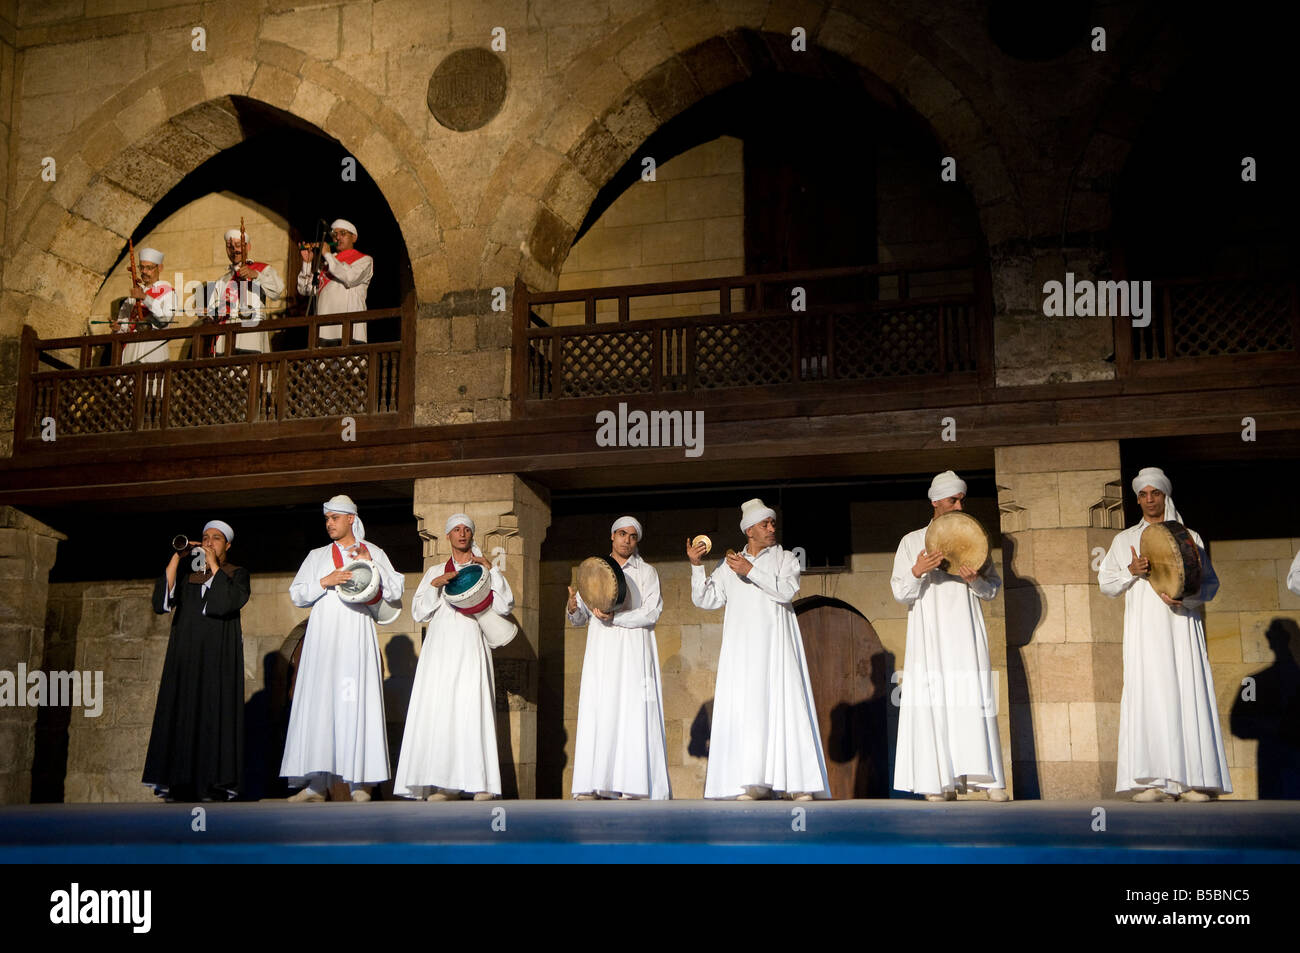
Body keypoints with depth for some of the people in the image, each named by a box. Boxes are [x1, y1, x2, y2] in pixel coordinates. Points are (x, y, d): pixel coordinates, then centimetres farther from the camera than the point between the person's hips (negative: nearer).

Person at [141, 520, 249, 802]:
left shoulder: (236, 574, 10)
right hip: (186, 654, 4)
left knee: (215, 711, -10)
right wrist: (177, 556, 0)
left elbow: (234, 600, -11)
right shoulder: (189, 573, 19)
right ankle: (180, 784, -5)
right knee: (182, 712, -4)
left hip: (218, 653, -4)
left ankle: (215, 783, -11)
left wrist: (214, 566, -6)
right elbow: (162, 599, 2)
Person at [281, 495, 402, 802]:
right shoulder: (317, 556, 19)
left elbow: (395, 592, 5)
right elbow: (297, 594, 10)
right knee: (318, 701, -5)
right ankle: (316, 785, -4)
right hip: (323, 635, 2)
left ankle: (360, 782, -8)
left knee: (357, 701, -9)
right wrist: (325, 582, -6)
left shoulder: (373, 552, 13)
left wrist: (371, 564, -6)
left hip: (356, 634, -2)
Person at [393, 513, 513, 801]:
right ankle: (443, 786, -7)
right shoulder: (435, 571, 21)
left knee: (473, 710, -12)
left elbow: (505, 606, 0)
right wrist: (435, 585, -1)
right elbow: (419, 612, 12)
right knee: (438, 712, -7)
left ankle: (482, 787, -15)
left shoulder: (483, 570, 15)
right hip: (440, 647, 2)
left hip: (471, 649, -2)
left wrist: (490, 569, -4)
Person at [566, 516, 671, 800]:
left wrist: (615, 617, -15)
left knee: (634, 713, -11)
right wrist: (573, 609, -8)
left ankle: (633, 788, -13)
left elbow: (651, 613, -4)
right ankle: (591, 787, -9)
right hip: (601, 654, 3)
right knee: (597, 715, -6)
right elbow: (580, 619, 15)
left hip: (633, 652, -3)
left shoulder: (646, 572, 10)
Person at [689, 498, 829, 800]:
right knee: (743, 710, -6)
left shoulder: (785, 558, 11)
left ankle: (799, 784, -9)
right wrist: (696, 566, 0)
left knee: (785, 705, -9)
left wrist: (751, 571, -12)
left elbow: (786, 591, -8)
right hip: (742, 649, 2)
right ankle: (752, 785, -6)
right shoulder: (729, 565, 17)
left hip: (776, 648, -2)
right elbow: (706, 600, 12)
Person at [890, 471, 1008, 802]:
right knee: (933, 703, -7)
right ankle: (940, 782, -5)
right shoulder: (911, 542, 11)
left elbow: (993, 588, 11)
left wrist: (975, 580, -10)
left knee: (974, 704, -7)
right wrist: (917, 572, -13)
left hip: (966, 636, 1)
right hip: (929, 637, -1)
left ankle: (988, 778, -6)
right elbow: (901, 593, 6)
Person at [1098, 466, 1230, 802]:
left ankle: (1193, 781, -9)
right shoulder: (1125, 540, 15)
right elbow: (1106, 583, 13)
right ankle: (1154, 782, -12)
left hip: (1181, 626, 0)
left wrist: (1184, 596, -13)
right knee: (1147, 695, -9)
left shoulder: (1188, 538, 13)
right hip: (1144, 629, 0)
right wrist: (1131, 571, -6)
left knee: (1187, 695, -8)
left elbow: (1210, 583, 6)